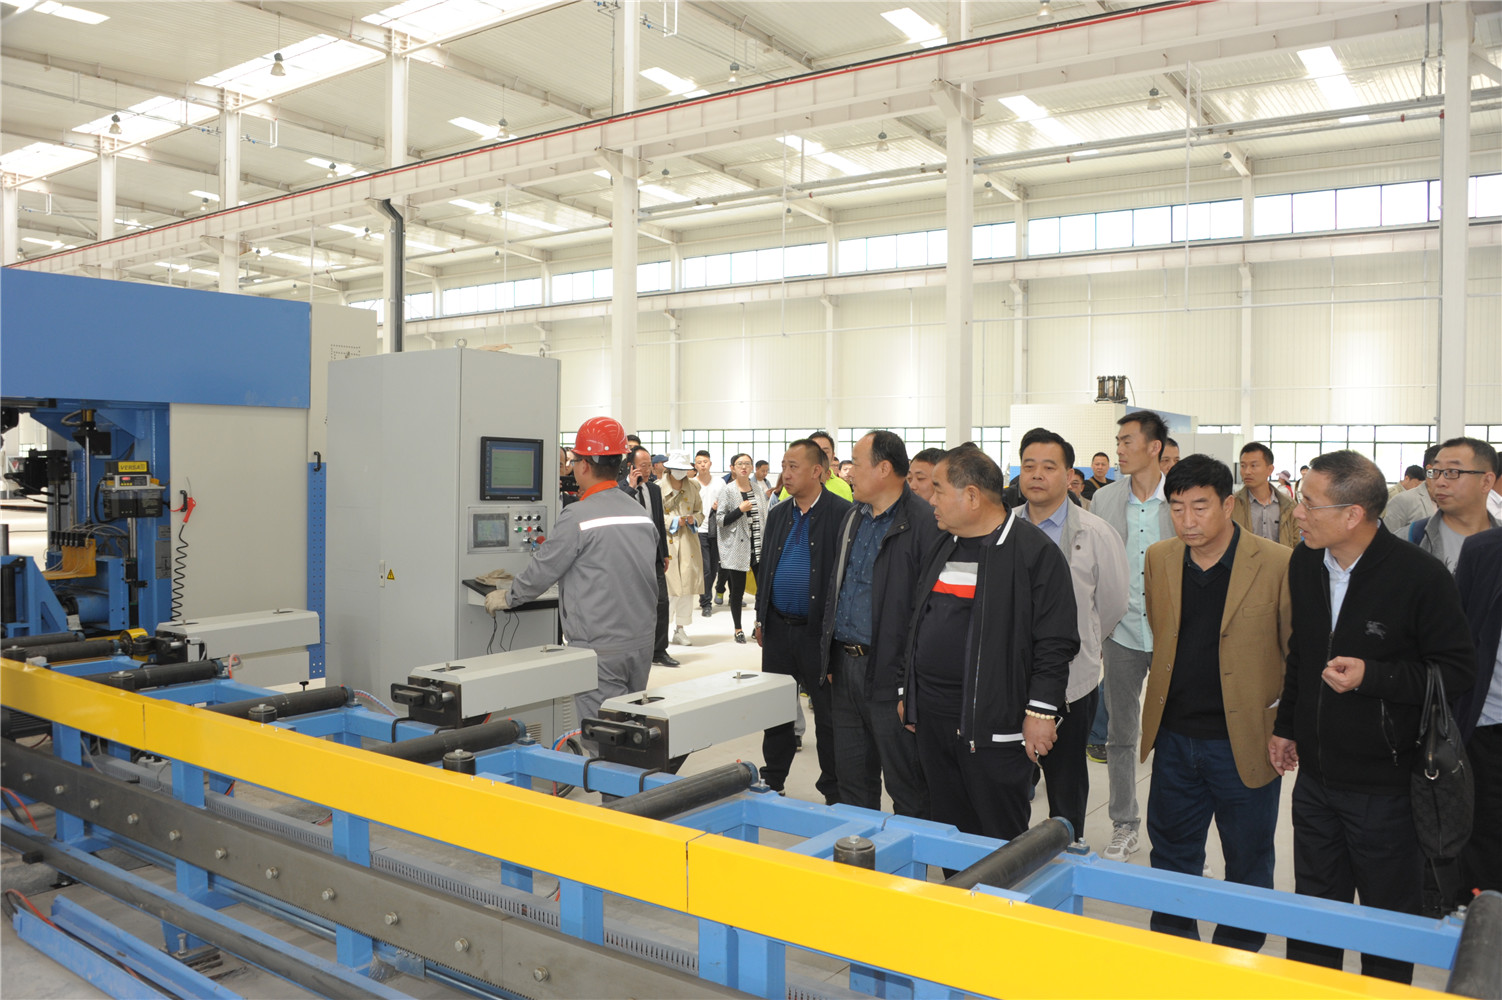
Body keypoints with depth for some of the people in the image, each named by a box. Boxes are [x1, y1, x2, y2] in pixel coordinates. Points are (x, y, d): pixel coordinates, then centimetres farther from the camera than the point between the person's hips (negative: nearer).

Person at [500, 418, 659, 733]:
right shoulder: (641, 514, 8)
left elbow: (542, 571, -7)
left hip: (600, 649, -7)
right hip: (642, 642, 7)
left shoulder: (576, 517, -14)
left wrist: (506, 597, 11)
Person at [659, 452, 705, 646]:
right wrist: (673, 521, -12)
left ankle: (680, 630, 15)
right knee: (669, 585, -10)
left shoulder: (693, 486, 11)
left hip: (688, 541, 5)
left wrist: (693, 519, -2)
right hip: (666, 540, -5)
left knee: (688, 585, 5)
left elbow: (700, 511, 19)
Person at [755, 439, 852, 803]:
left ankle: (834, 793, 19)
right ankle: (772, 782, 30)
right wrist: (761, 617, 14)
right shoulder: (777, 514, 11)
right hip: (778, 628, 6)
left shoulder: (843, 514, -9)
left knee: (828, 717, 5)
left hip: (819, 632, -6)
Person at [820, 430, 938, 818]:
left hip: (890, 673, -8)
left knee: (905, 784, 5)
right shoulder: (855, 516, 13)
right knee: (852, 777, 18)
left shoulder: (923, 521, -14)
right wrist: (830, 656, 15)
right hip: (845, 666, 8)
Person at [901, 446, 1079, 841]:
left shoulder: (1035, 552, -10)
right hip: (932, 717, 7)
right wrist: (908, 691, 19)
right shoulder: (943, 547, 14)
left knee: (1001, 838, 4)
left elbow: (1055, 642, -13)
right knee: (946, 830, 16)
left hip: (995, 725, -7)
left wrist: (1040, 710, -16)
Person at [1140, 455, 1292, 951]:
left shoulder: (1279, 564, -13)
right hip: (1174, 738, 4)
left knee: (1248, 863, 14)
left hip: (1245, 741, -4)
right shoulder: (1159, 558, 1)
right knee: (1171, 853, 17)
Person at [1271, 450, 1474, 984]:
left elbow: (1458, 670, -13)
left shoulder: (1420, 575, -18)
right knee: (1314, 910, 19)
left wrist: (1373, 676, -24)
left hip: (1384, 785, -5)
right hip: (1315, 775, 6)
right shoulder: (1305, 564, 1)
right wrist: (1286, 725, 17)